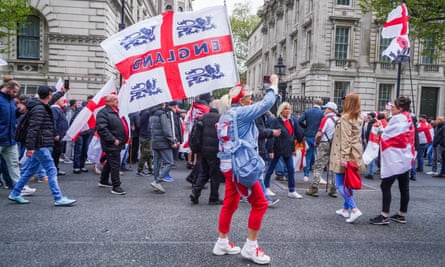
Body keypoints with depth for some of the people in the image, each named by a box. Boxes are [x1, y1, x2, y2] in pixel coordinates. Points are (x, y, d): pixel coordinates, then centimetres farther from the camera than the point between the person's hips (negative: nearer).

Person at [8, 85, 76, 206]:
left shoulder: (43, 107, 11)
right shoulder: (39, 109, -17)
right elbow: (32, 128, -22)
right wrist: (30, 147, -24)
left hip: (41, 146, 10)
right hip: (41, 146, -10)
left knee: (30, 170, 17)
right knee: (52, 171, -8)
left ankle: (15, 194, 27)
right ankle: (58, 198, -4)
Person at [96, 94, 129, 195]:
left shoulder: (116, 111, 16)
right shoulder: (103, 113, -15)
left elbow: (122, 125, 27)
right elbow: (102, 129, -23)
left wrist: (124, 139, 18)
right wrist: (113, 140, -22)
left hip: (117, 143, 10)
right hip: (111, 145, -10)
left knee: (110, 163, 21)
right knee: (115, 165, -7)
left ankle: (103, 181, 36)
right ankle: (116, 186, 0)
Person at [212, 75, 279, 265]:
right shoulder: (240, 112, -13)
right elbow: (266, 104, -14)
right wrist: (274, 85, 0)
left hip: (230, 165, 10)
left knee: (230, 204, 16)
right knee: (260, 203, -2)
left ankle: (222, 243, 25)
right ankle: (250, 247, 6)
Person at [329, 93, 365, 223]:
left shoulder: (345, 117, -14)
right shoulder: (358, 118, 11)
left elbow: (345, 139, -19)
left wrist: (343, 157, -20)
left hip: (346, 155, -8)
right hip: (354, 155, 8)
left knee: (341, 184, -5)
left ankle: (354, 209, -13)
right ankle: (346, 208, 24)